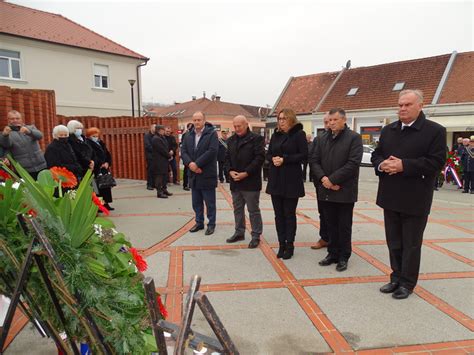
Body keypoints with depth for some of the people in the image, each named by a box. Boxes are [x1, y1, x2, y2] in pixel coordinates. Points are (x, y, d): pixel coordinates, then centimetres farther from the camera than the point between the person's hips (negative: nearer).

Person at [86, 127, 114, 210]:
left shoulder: (101, 143, 16)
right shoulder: (88, 144, -8)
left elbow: (108, 154, 14)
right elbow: (93, 156, -17)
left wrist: (107, 163, -1)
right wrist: (100, 164, -17)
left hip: (104, 167, 8)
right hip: (96, 169, -8)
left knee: (106, 185, 10)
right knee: (99, 186, -9)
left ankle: (106, 203, 18)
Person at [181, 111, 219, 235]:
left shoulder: (212, 133, -8)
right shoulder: (189, 135, 11)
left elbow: (212, 151, -19)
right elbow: (183, 151, 4)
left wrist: (197, 164, -20)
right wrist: (190, 163, -14)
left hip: (207, 175, -6)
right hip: (193, 174, 6)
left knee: (210, 202, 5)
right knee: (196, 202, 14)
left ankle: (211, 224, 17)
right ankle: (199, 222, 28)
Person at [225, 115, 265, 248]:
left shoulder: (256, 138, -6)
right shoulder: (231, 140, 14)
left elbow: (259, 158, -14)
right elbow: (227, 157, 14)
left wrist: (246, 173, -18)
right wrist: (230, 171, -5)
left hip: (250, 181, -6)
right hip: (235, 182, 6)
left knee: (253, 210, 2)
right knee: (237, 209, 15)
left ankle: (256, 236, 13)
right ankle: (239, 232, 28)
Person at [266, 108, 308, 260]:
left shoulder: (299, 134, -4)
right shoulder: (275, 135, 13)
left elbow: (304, 155, -10)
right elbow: (268, 154, 15)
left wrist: (285, 159, -18)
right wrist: (273, 158, -8)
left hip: (291, 180, -5)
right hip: (275, 179, 5)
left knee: (289, 214, 3)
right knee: (279, 214, 9)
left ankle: (289, 246, 15)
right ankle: (282, 244, 19)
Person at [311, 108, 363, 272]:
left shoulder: (354, 138, -5)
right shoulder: (322, 138, 11)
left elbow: (353, 163, -15)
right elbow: (315, 160, 8)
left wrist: (332, 179, -17)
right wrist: (323, 178, -10)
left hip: (344, 191, -4)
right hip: (326, 191, 5)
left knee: (344, 227, 7)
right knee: (331, 225, 13)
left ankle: (343, 257, 20)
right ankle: (333, 253, 26)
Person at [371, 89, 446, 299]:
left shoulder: (435, 131, -7)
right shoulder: (388, 130, 11)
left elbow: (436, 162, -15)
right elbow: (376, 155, 12)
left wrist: (403, 165, -23)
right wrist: (381, 164, -11)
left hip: (415, 199, -5)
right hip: (390, 197, 5)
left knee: (411, 244, 8)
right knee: (394, 242, 15)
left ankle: (407, 282, 22)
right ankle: (397, 278, 30)